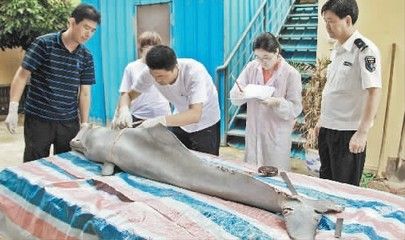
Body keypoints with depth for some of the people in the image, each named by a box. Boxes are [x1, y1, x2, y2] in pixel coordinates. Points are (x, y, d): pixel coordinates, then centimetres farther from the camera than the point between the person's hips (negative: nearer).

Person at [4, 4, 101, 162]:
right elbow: (22, 75, -7)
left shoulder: (86, 57, 4)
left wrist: (84, 124, 3)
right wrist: (13, 110, -13)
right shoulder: (44, 44, -7)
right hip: (38, 119, -3)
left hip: (69, 122, 4)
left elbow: (84, 92, 7)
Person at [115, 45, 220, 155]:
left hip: (205, 125, -4)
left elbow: (195, 115, -44)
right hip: (181, 121, 4)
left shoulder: (194, 72, -34)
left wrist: (160, 120, -54)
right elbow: (129, 95, -9)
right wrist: (123, 109, -31)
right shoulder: (151, 73, -22)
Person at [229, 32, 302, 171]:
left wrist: (277, 103, -29)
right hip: (253, 131, 3)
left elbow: (296, 108, -11)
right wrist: (242, 92, -23)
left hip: (277, 135, -3)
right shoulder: (251, 67, 0)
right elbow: (234, 97, -1)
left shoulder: (291, 74, -9)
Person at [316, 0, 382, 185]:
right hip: (328, 128, 8)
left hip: (348, 132, -8)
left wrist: (362, 133, -23)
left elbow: (374, 92, -20)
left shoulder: (365, 50, -14)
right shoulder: (336, 50, 10)